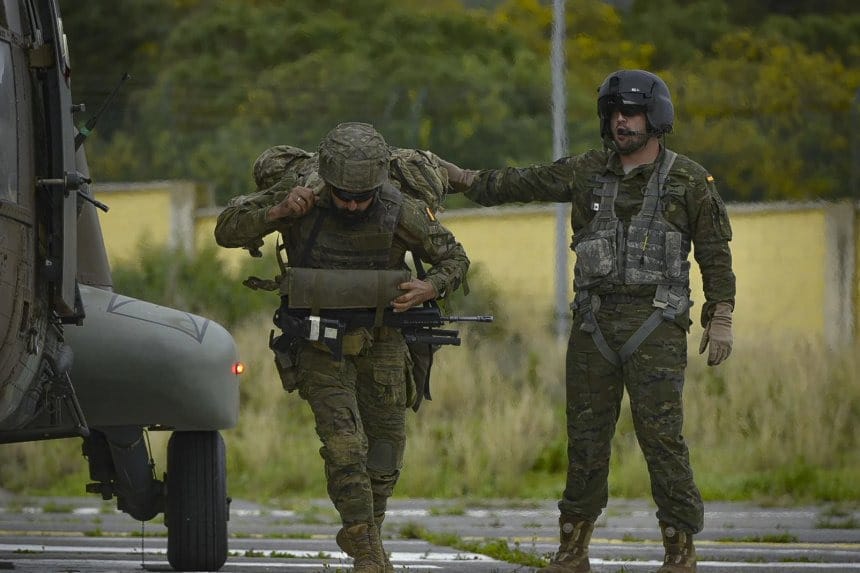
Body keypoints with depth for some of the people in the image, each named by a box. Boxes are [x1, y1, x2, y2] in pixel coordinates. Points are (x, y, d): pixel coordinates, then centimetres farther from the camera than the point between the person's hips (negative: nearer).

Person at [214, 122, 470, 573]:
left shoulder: (401, 212, -17)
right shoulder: (303, 203, -19)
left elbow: (454, 259, -3)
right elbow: (227, 231, -14)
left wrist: (431, 287, -25)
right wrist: (277, 212, -31)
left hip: (380, 344, 2)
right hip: (322, 345, -2)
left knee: (384, 459, 8)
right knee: (344, 446, -19)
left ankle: (368, 534, 33)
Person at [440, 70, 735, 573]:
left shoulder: (689, 180, 0)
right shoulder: (589, 172, 10)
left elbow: (716, 254, 2)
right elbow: (528, 183, 18)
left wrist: (721, 320, -4)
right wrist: (469, 180, 17)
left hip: (655, 325, -4)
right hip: (595, 324, 4)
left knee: (662, 437, -11)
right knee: (586, 439, 6)